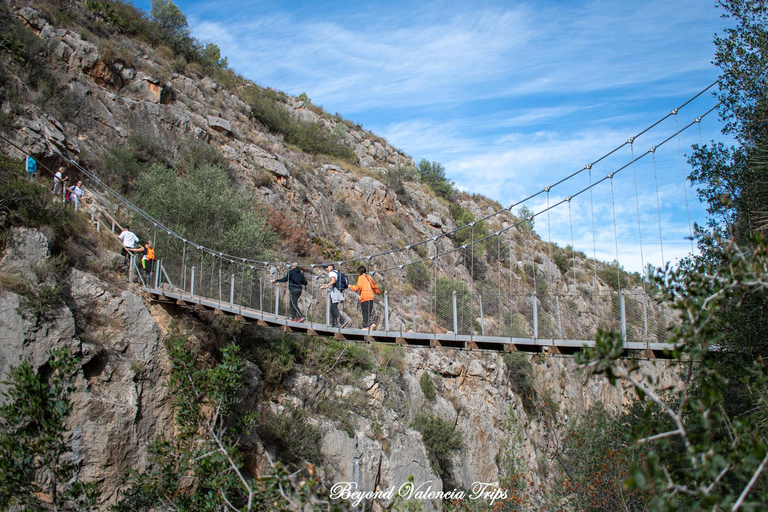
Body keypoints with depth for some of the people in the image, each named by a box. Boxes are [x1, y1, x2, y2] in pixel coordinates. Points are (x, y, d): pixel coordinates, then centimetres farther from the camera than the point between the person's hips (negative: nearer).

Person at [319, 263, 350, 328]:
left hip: (334, 291, -9)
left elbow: (333, 281, -22)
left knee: (334, 308, -13)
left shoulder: (331, 273, -5)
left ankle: (344, 320, -25)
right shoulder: (337, 272, 23)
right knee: (332, 308, 10)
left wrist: (326, 287, -22)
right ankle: (334, 324, 6)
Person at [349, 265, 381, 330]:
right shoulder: (369, 277, 18)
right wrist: (378, 292, 46)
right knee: (368, 313, 11)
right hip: (371, 297, 6)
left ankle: (366, 327, -9)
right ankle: (371, 324, -6)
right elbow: (374, 287, 27)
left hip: (364, 298, -6)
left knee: (365, 313, -6)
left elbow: (358, 287, -11)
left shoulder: (361, 277, -1)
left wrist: (351, 287, 5)